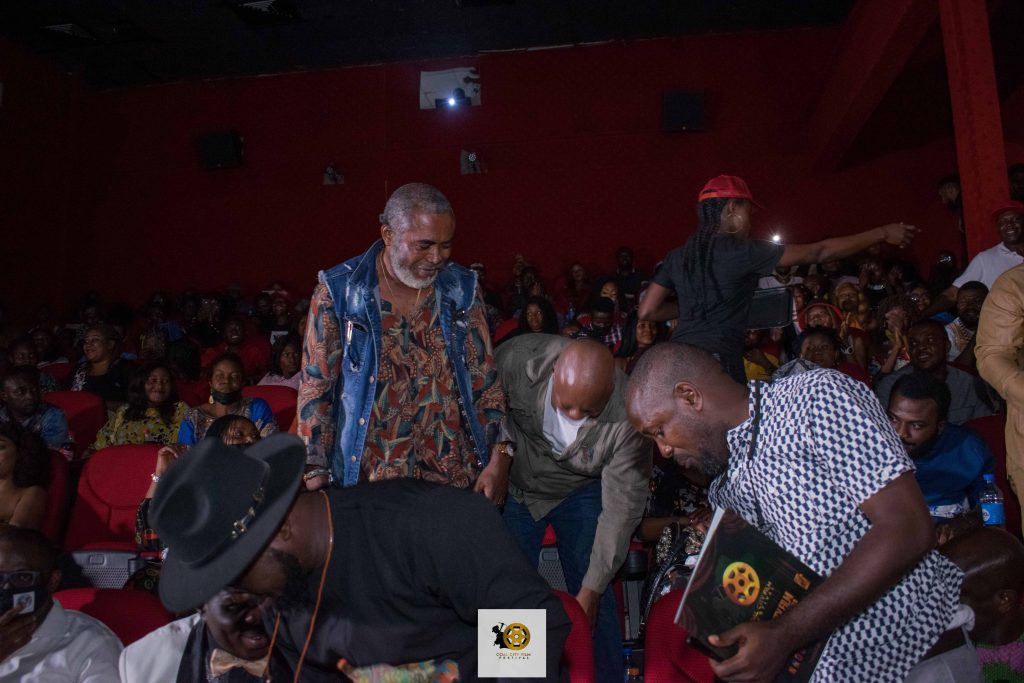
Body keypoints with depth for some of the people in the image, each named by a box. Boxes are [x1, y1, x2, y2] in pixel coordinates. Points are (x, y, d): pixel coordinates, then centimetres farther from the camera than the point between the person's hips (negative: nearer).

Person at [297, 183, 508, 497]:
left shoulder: (462, 288, -2)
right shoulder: (337, 291, -8)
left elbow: (485, 377, 0)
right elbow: (316, 386, -5)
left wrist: (499, 459, -6)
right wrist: (315, 472, -7)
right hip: (372, 479, -2)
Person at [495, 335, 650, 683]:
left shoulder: (628, 415, -31)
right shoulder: (519, 358, -31)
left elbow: (622, 505, -24)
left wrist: (591, 591, -22)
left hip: (580, 493, -1)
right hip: (514, 486, 1)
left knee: (594, 602, -4)